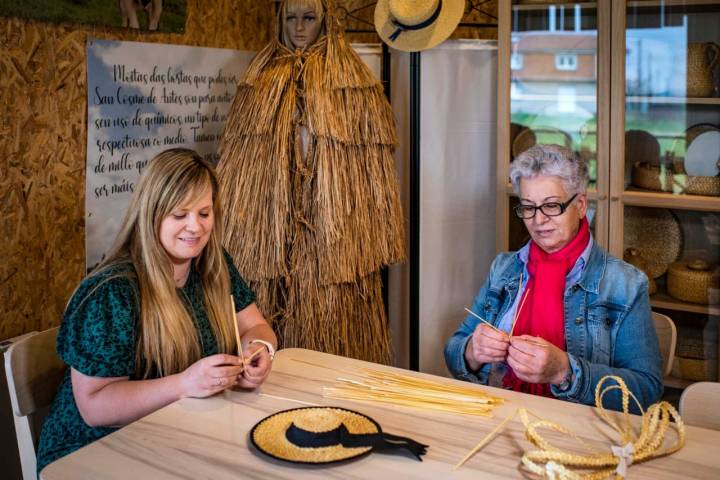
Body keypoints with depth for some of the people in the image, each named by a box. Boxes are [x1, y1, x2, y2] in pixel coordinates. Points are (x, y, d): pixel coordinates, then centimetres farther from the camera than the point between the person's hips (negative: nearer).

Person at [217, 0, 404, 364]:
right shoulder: (262, 79, 12)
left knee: (332, 328, -1)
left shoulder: (349, 76, 4)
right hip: (271, 220, 2)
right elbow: (237, 158, 12)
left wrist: (374, 240, -4)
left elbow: (371, 160, 1)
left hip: (334, 227, -2)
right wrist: (233, 230, 6)